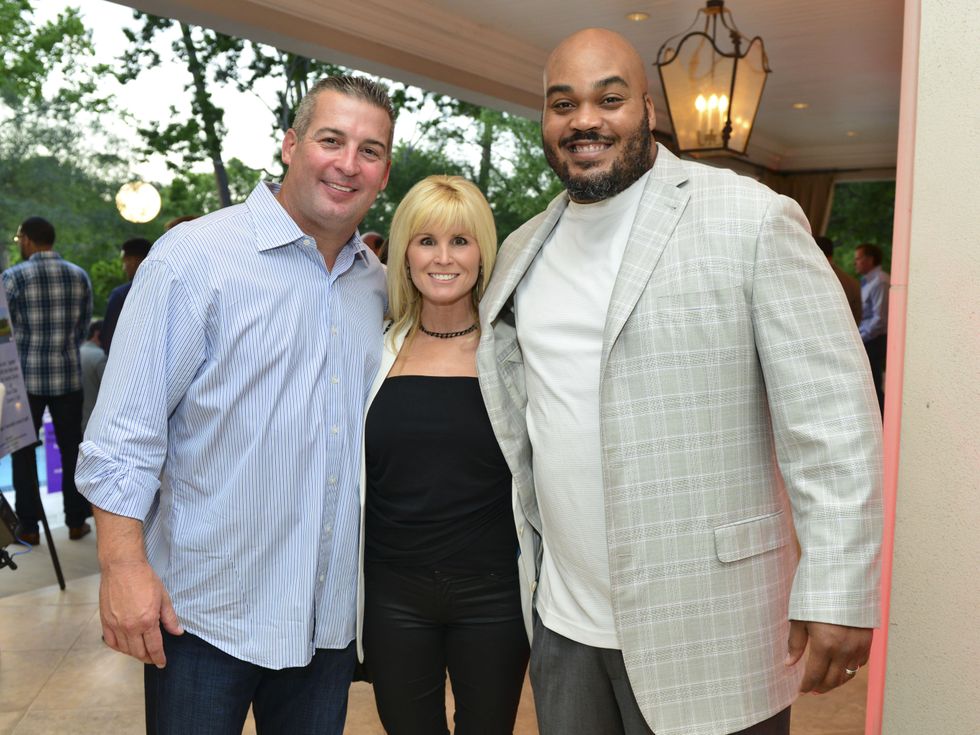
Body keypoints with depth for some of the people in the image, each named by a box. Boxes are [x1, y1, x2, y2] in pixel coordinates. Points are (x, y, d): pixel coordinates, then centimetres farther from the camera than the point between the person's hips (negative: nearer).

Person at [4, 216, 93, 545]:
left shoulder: (13, 277, -9)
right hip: (69, 375, 3)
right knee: (71, 449, 11)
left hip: (25, 376, -3)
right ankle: (76, 521, 16)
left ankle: (29, 526, 13)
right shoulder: (79, 275, 2)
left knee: (23, 450, 9)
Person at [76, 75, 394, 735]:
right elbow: (127, 427, -12)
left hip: (331, 612, 5)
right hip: (204, 610, -5)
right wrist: (124, 564, -16)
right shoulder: (195, 255, -11)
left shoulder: (378, 285, 6)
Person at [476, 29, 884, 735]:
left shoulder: (753, 219, -10)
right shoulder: (523, 249, 9)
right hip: (561, 620, 6)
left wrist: (836, 593, -16)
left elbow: (832, 415, -13)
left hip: (705, 632, -5)